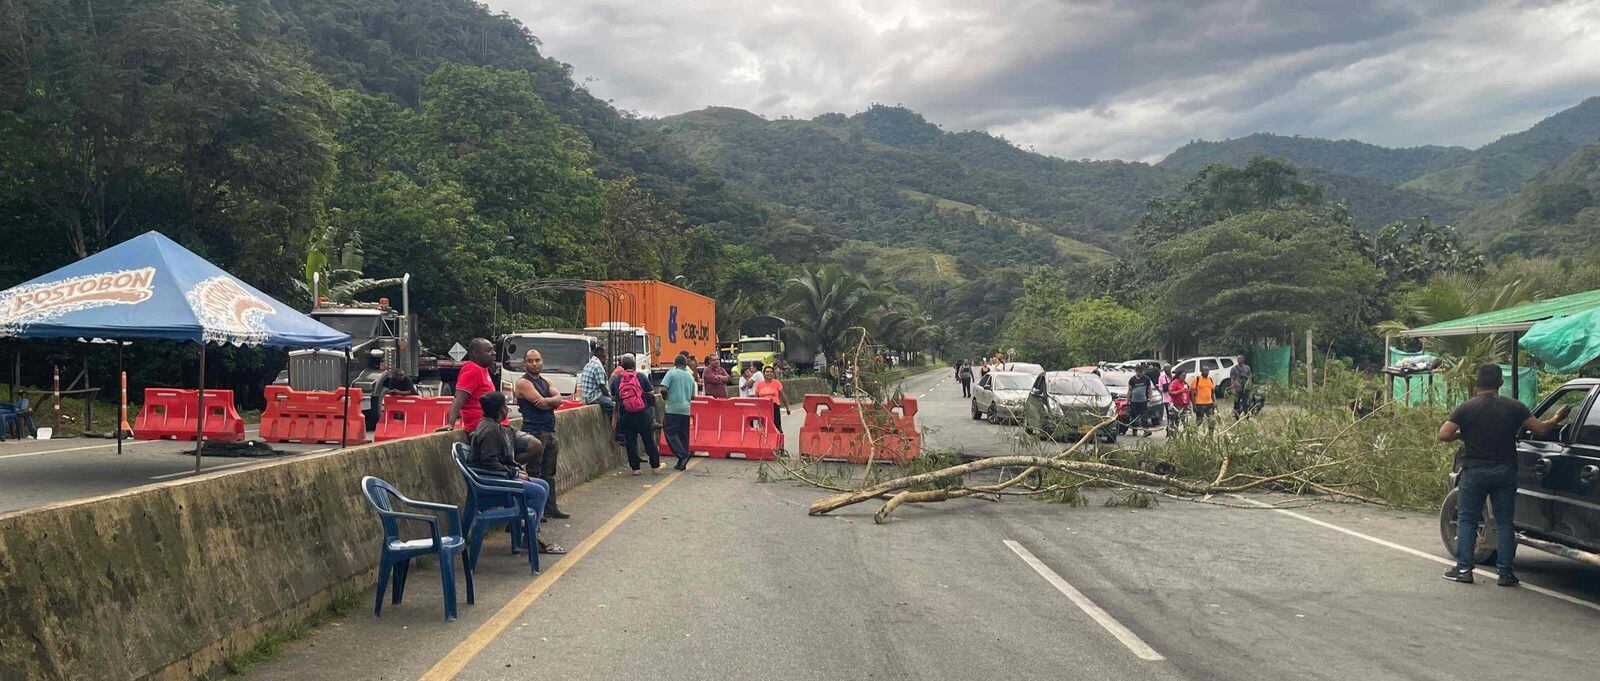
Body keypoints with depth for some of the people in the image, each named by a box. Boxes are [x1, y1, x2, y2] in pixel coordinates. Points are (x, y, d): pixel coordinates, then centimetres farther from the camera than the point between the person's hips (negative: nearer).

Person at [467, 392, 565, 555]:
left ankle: (534, 529, 8)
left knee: (543, 485, 8)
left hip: (501, 475, 11)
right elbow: (489, 462, -24)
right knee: (538, 492, -18)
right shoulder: (490, 430, -18)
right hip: (490, 480, -11)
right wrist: (515, 473, -17)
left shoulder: (494, 427, 15)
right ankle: (531, 538, -11)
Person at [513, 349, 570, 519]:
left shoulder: (546, 381, 18)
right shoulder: (523, 382, -6)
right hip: (534, 432, -8)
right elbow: (541, 404, -15)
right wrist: (552, 401, 2)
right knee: (534, 474, -5)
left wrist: (546, 401, -16)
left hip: (550, 432, 8)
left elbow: (558, 399, 1)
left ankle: (550, 507, 18)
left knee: (549, 473, 12)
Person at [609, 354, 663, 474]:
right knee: (649, 441, 8)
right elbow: (650, 394, -2)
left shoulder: (616, 379, 1)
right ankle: (655, 466, 14)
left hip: (625, 416, 1)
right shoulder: (641, 376, -3)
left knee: (630, 442, 9)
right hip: (643, 414, -1)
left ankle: (635, 468, 10)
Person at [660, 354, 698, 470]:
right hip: (686, 409, 5)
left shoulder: (671, 373, -4)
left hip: (673, 408, -5)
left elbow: (663, 389, -14)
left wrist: (665, 397, 6)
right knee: (683, 435, 9)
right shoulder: (690, 376, 12)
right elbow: (693, 397, 16)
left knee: (670, 432, -1)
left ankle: (683, 455, -16)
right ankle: (682, 463, 10)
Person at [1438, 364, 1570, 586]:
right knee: (1504, 522, 9)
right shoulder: (1514, 407, -1)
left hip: (1474, 471, -2)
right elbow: (1541, 430, 1)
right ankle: (1505, 572, 8)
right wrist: (1557, 418, 20)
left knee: (1467, 520, 6)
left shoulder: (1466, 408, -6)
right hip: (1505, 472, 2)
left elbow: (1443, 435, -14)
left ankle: (1463, 568, 2)